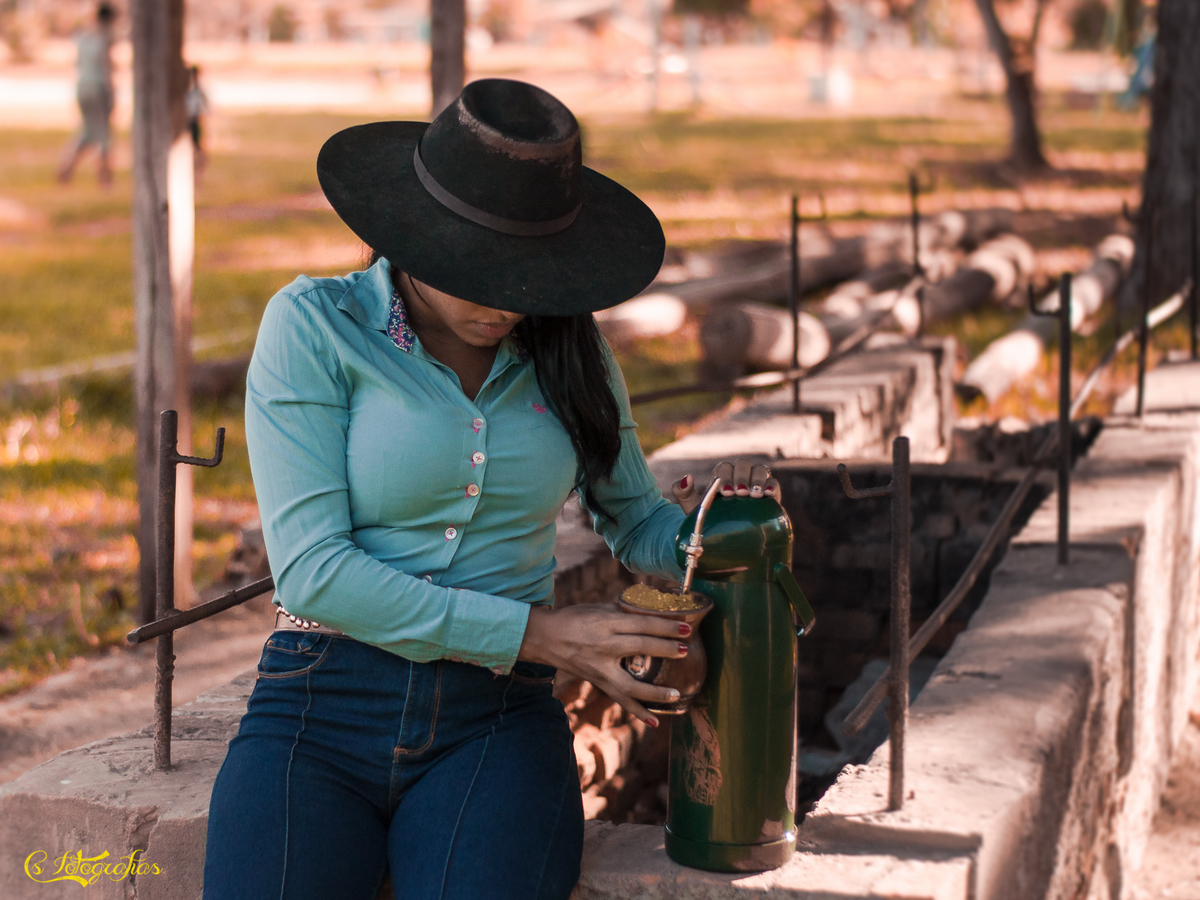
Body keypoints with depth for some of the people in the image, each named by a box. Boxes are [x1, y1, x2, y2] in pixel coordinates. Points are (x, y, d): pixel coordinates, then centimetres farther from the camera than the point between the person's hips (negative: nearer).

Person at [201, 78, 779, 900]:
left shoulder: (563, 347, 9)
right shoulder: (313, 326, -3)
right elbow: (310, 569, -10)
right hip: (322, 709, -1)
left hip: (496, 721, 2)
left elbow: (638, 526, 21)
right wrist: (536, 633, -13)